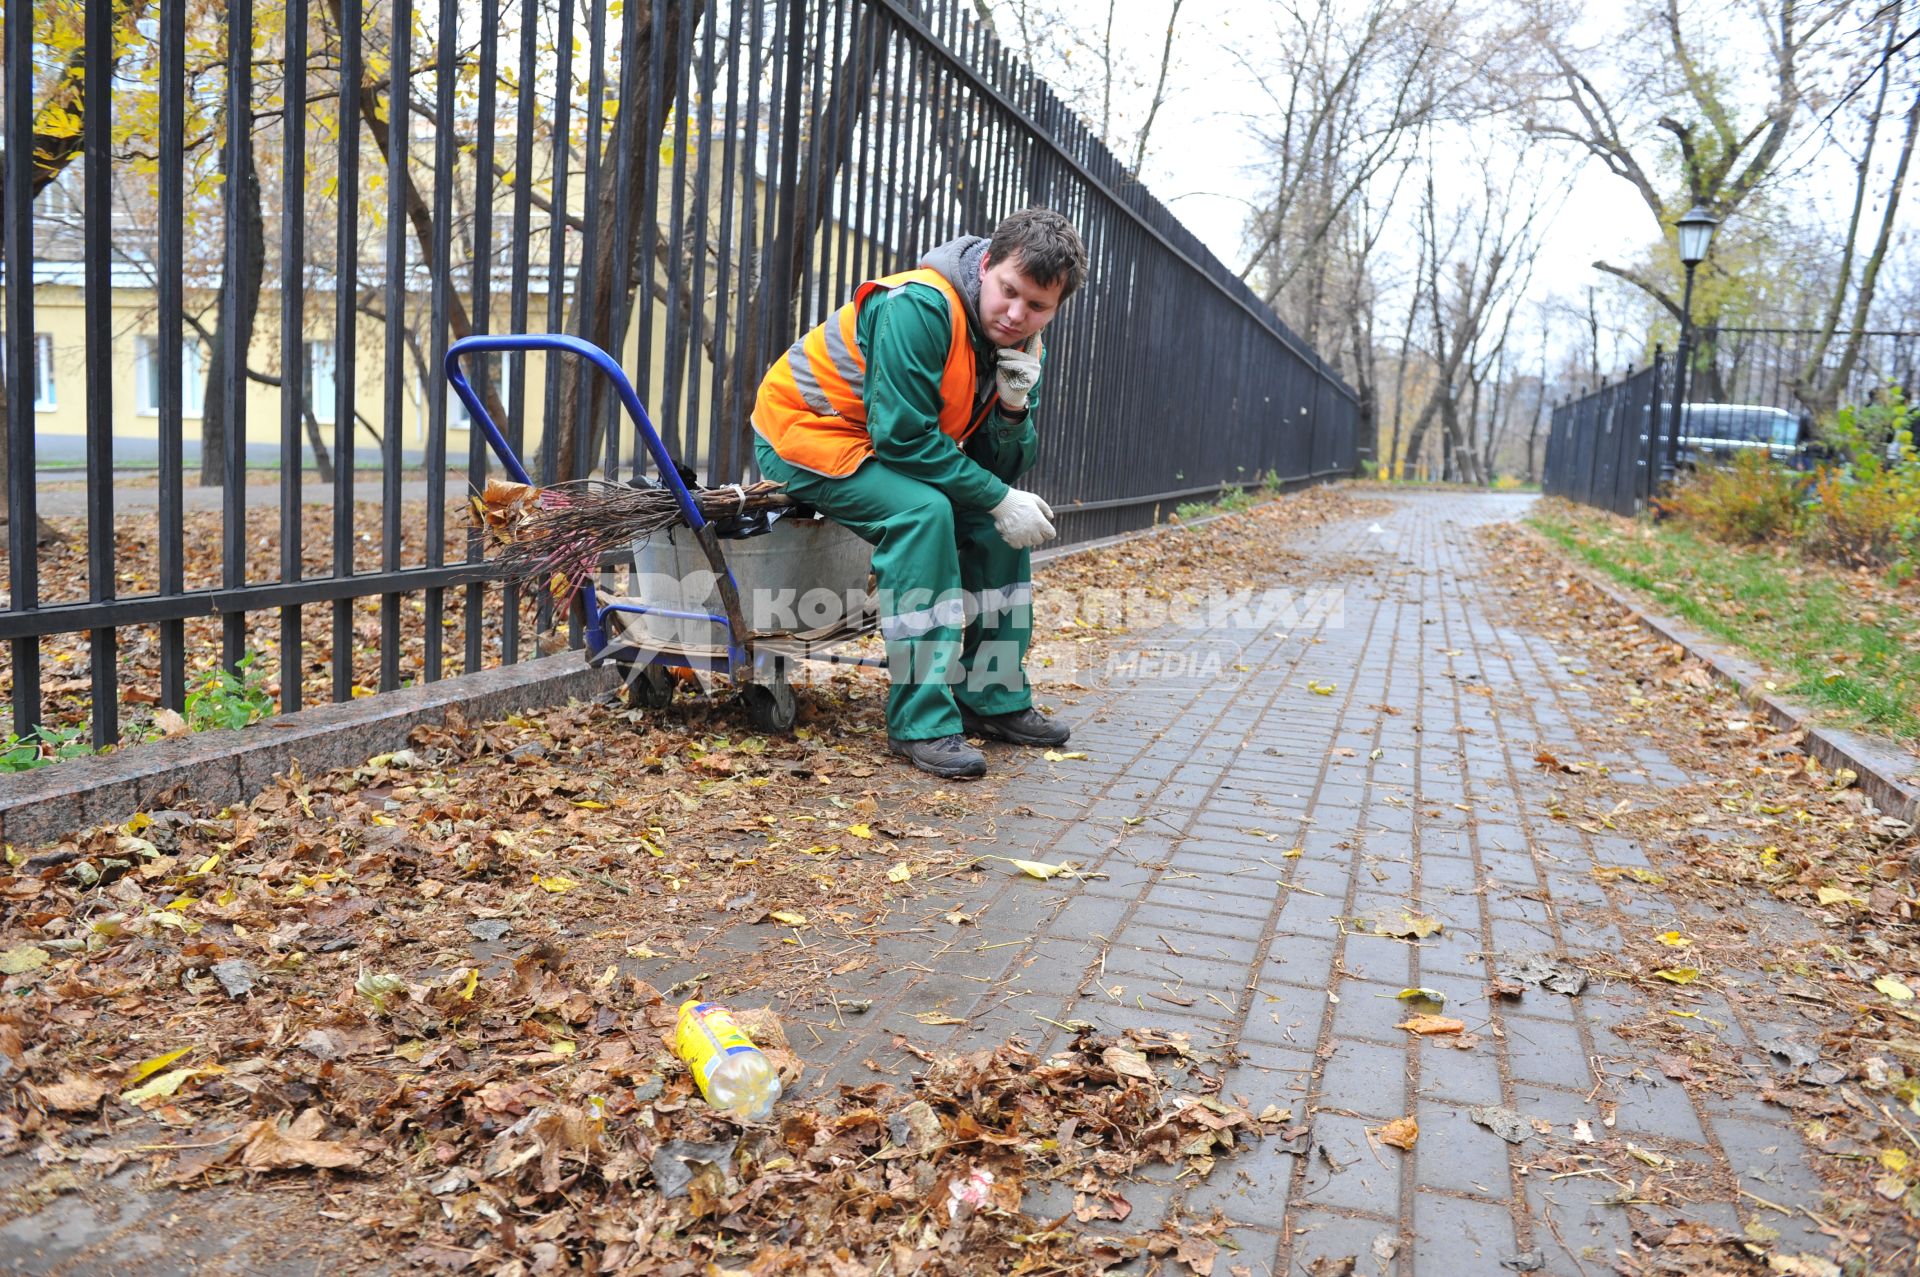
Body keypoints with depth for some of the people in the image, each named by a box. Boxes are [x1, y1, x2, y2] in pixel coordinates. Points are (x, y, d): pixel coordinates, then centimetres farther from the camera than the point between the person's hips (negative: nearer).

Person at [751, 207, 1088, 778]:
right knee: (923, 512, -31)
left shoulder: (1021, 346, -1)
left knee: (1003, 522, -2)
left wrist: (1015, 405, -22)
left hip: (896, 445, 8)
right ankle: (921, 721, -26)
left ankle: (994, 697, 8)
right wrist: (1000, 499, -25)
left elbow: (1006, 467, -2)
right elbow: (902, 437, -30)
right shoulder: (920, 307, -27)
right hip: (804, 432, -8)